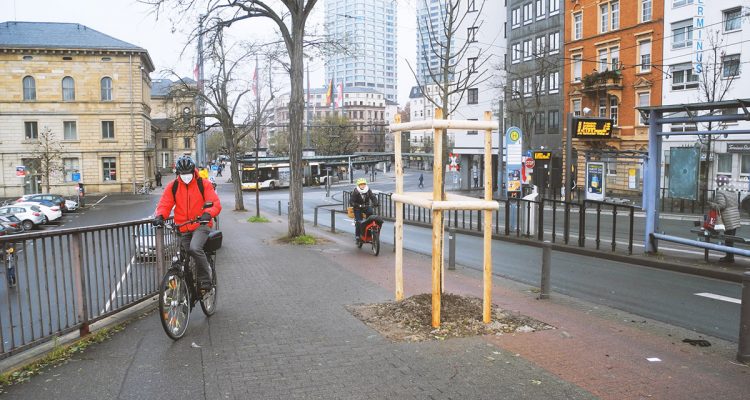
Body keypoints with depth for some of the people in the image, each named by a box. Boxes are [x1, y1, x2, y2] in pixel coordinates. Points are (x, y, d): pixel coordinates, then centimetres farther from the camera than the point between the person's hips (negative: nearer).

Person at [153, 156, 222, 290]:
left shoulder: (203, 184, -2)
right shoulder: (172, 186, 6)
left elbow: (216, 203, -11)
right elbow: (164, 204, 0)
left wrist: (208, 214, -31)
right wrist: (159, 216, -22)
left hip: (201, 225, -4)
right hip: (182, 228, 4)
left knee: (195, 248, -29)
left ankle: (205, 280, -17)